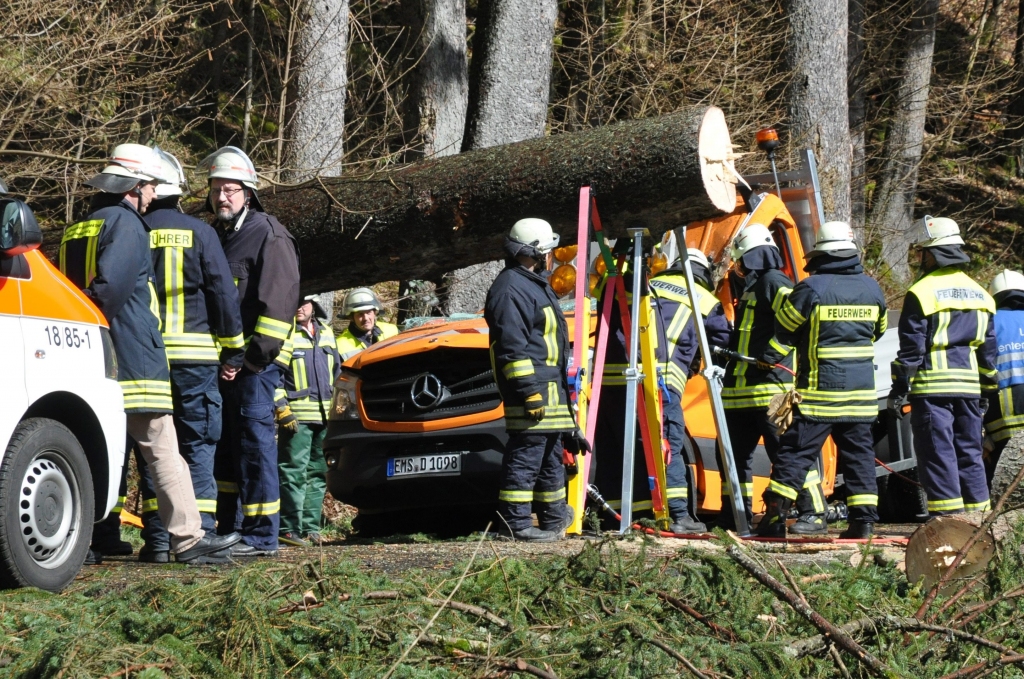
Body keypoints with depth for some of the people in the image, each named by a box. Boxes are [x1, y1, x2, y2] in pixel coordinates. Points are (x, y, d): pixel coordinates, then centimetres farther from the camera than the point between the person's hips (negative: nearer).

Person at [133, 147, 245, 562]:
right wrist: (233, 348, 7)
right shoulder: (199, 233, -1)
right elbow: (223, 294, -1)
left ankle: (157, 538, 3)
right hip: (195, 357, -1)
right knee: (197, 449, 3)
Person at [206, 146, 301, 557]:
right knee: (225, 445, 10)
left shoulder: (268, 237, -6)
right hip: (222, 363, 8)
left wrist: (250, 359, -17)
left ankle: (261, 535, -7)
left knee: (255, 441, -9)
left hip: (255, 362, -8)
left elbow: (278, 304, -14)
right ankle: (228, 530, 17)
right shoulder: (214, 237, 19)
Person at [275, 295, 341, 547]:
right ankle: (289, 528, -11)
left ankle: (310, 527, 14)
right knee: (294, 472, -11)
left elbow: (337, 370, 27)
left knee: (318, 473, 8)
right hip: (296, 417, -7)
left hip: (326, 417, 7)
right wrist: (281, 408, -14)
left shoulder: (326, 332, 18)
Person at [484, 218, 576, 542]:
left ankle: (554, 518, 28)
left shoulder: (534, 284, 21)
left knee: (551, 455, 18)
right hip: (532, 385, -11)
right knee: (526, 455, -11)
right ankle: (516, 523, -10)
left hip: (550, 386, 11)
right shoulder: (510, 289, -14)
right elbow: (513, 347, -21)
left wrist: (561, 385, 29)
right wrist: (530, 391, -24)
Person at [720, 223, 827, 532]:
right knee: (735, 452, 12)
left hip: (772, 384, -10)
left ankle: (814, 514, -7)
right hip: (741, 388, 10)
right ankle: (736, 516, 19)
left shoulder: (773, 281, -9)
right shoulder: (750, 287, 22)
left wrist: (773, 352, -21)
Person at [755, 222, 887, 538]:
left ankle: (775, 516, -3)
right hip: (862, 392, 5)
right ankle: (863, 520, 4)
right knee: (858, 454, 9)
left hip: (820, 392, -4)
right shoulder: (872, 289, 7)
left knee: (796, 452, -1)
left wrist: (765, 361, 13)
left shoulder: (811, 288, -9)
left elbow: (782, 332, -2)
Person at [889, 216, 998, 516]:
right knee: (970, 453, 11)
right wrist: (987, 390, 23)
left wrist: (899, 389, -5)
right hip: (969, 387, 6)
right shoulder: (980, 294, 13)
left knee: (938, 454, -3)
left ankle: (948, 517, -7)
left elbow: (911, 348, -10)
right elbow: (989, 348, 17)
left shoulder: (921, 292, -8)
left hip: (932, 387, -6)